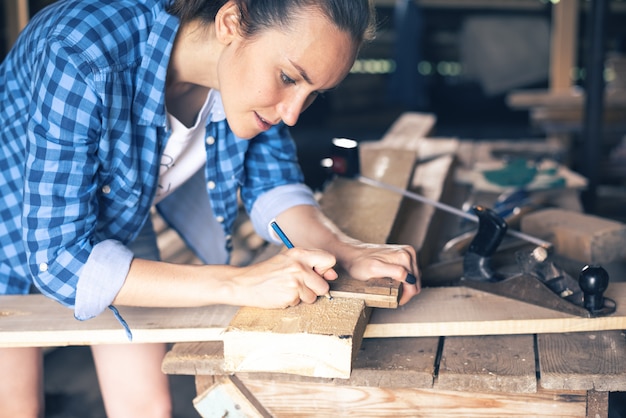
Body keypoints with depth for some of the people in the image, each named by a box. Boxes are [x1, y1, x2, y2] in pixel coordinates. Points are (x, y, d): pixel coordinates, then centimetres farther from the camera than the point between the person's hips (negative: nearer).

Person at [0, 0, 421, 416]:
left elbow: (270, 184, -10)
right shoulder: (82, 59, -41)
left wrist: (349, 251, -29)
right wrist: (237, 284, -45)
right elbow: (57, 256, -39)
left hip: (117, 213, 5)